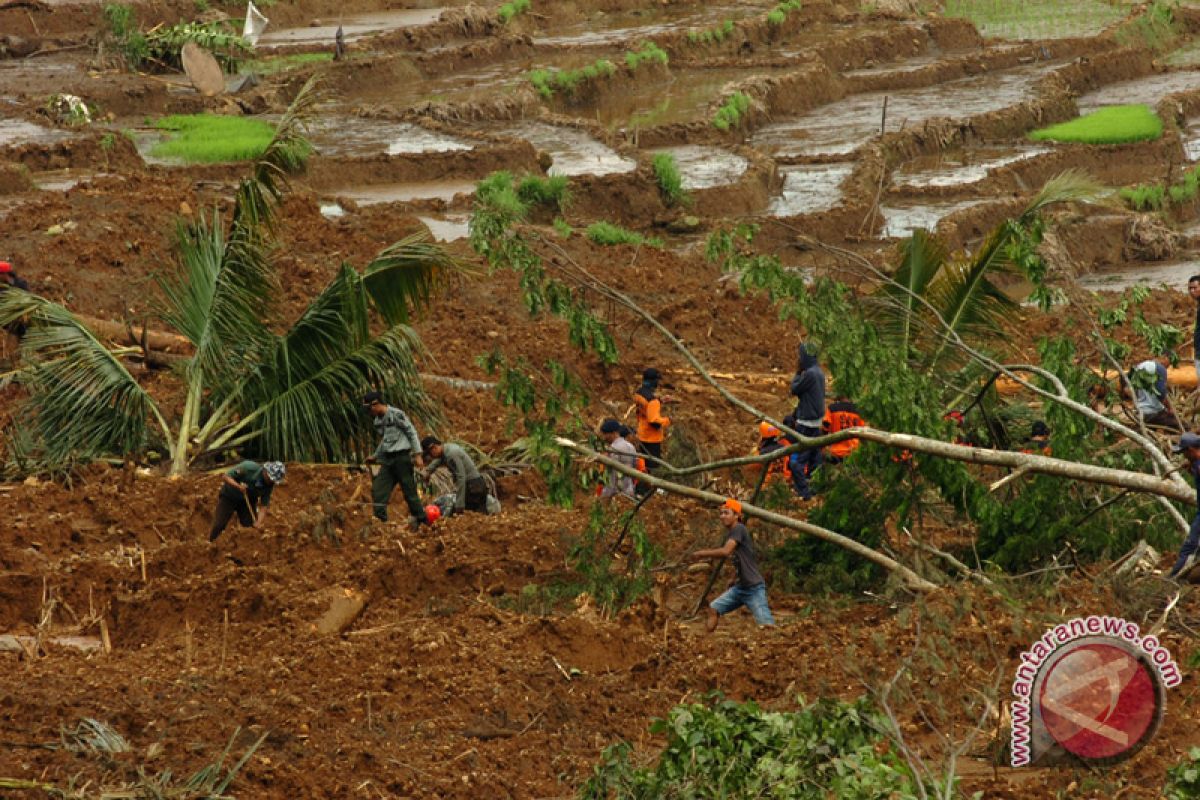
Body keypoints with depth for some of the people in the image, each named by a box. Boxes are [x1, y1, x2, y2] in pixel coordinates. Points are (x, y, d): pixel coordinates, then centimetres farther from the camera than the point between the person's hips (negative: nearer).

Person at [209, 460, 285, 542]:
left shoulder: (269, 486, -20)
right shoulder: (248, 468, -33)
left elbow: (264, 507, -20)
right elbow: (225, 477, -27)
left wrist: (258, 522, -38)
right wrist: (238, 486, -45)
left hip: (248, 501, 3)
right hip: (229, 497, -3)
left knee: (250, 525, -12)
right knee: (219, 525, -8)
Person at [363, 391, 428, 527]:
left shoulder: (396, 414, -11)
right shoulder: (378, 420, 14)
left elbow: (412, 433, -10)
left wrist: (417, 454, -14)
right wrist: (375, 456, 23)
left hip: (401, 457, -8)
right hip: (388, 460, 8)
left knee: (409, 489, -3)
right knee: (378, 490, -3)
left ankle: (421, 518, 9)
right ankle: (380, 519, -3)